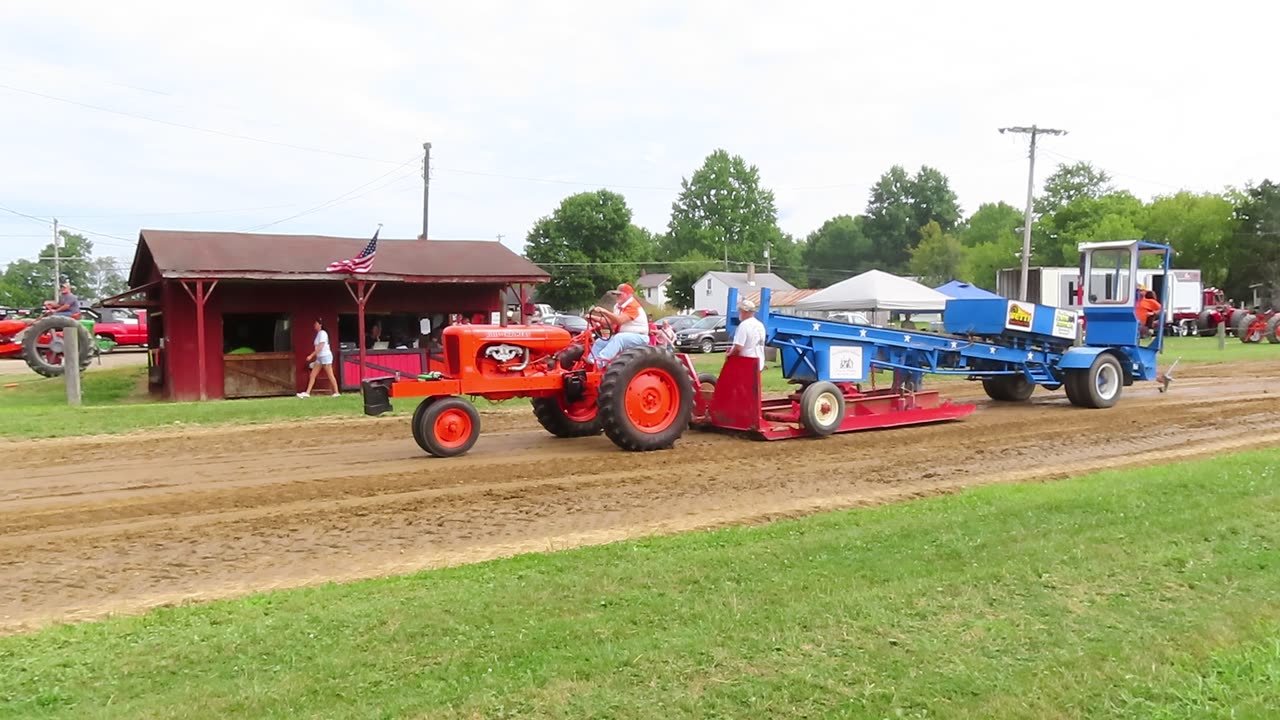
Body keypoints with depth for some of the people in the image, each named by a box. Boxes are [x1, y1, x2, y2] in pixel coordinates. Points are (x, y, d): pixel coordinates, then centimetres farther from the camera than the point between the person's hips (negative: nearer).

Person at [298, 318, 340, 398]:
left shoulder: (323, 333, -14)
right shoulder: (318, 334, 13)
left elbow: (320, 347, -21)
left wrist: (311, 356, -21)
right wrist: (314, 357, 19)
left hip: (326, 356, -9)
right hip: (319, 357, 9)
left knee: (330, 376, -5)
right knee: (312, 375, 4)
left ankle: (336, 392, 1)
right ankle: (307, 393, 3)